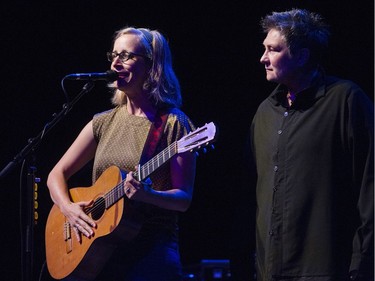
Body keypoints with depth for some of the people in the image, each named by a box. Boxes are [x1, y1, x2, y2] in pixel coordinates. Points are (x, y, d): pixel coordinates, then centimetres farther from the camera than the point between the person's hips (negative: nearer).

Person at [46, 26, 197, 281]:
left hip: (151, 250, -4)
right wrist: (68, 208, -4)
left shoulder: (173, 124, -2)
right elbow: (57, 175, 15)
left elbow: (183, 198, -6)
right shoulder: (104, 122, 13)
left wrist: (146, 195, -24)